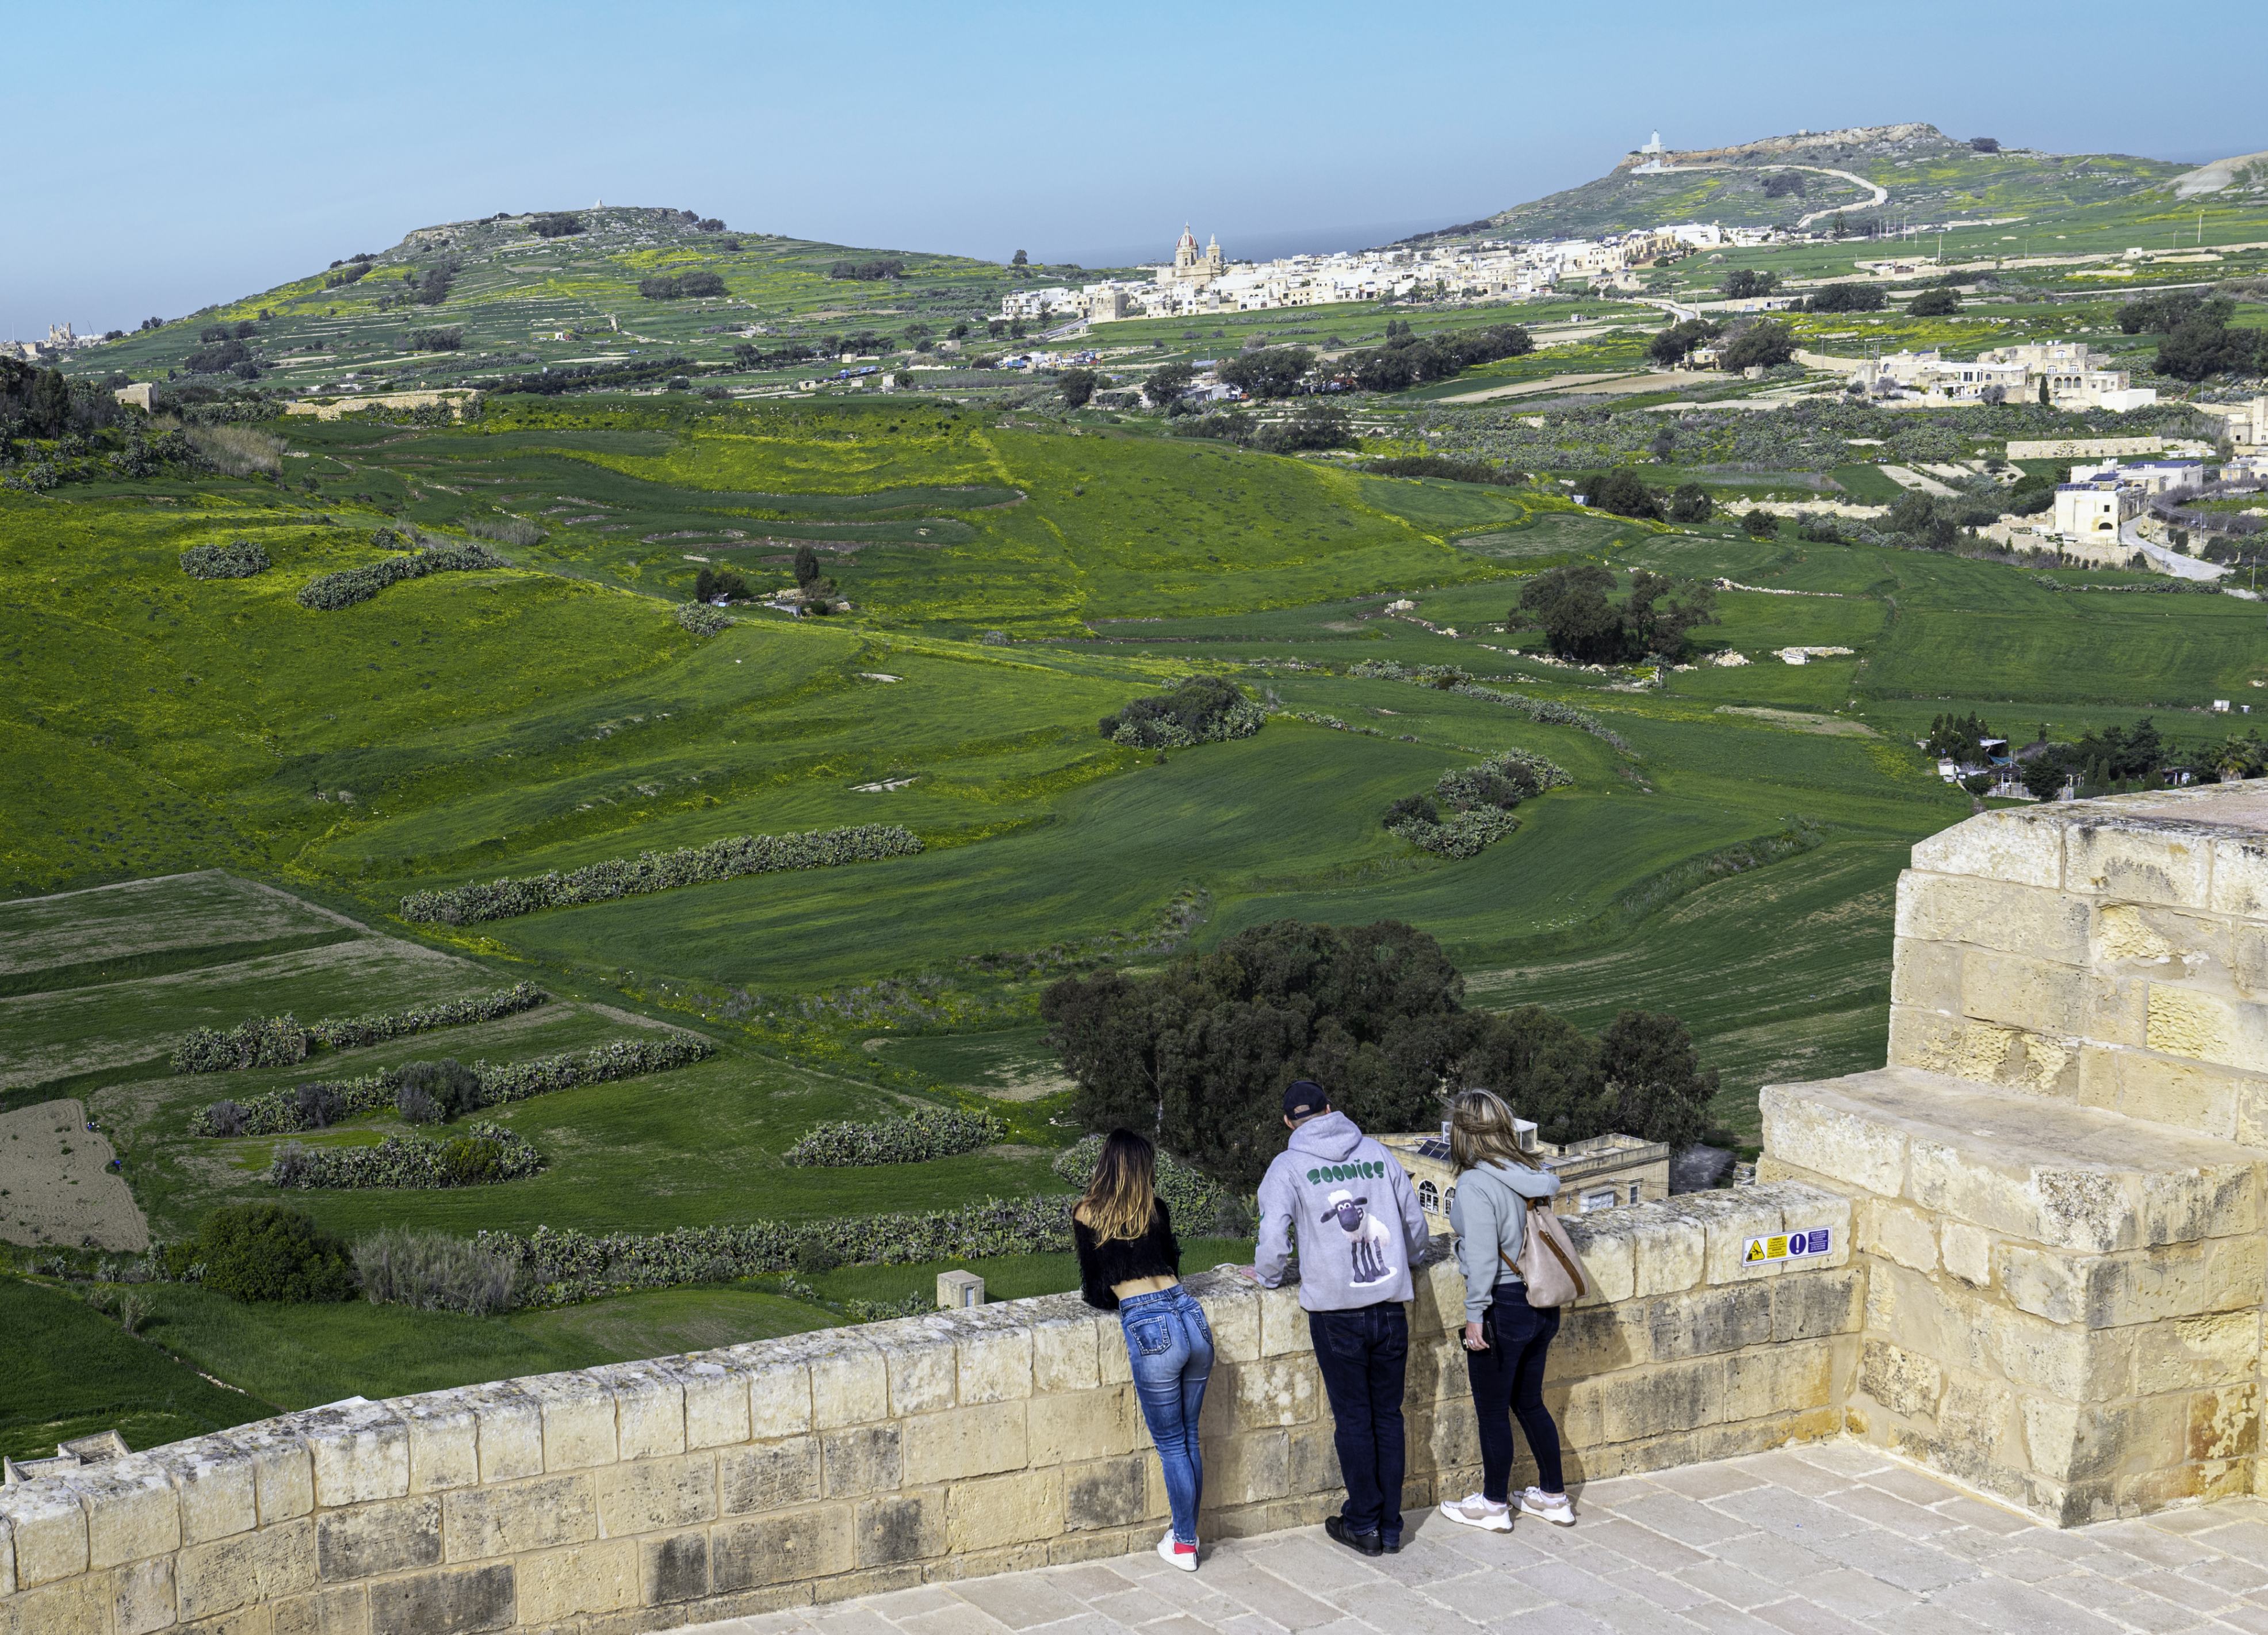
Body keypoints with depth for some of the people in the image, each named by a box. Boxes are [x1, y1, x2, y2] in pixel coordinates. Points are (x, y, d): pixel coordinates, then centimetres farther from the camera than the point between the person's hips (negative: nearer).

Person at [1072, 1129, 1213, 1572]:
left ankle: (1183, 1546, 14)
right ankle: (1188, 1532, 28)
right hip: (1191, 1315, 4)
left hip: (1151, 1332, -4)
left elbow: (1095, 1293, 10)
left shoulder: (1086, 1214, 4)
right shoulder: (1157, 1209, 13)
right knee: (1190, 1439, 17)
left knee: (1172, 1446, 7)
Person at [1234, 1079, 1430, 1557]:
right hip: (1390, 1304, 3)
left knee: (1353, 1419, 7)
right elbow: (1417, 1226, 12)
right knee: (1388, 1415, 12)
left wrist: (1268, 1276, 9)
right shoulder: (1378, 1155, 6)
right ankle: (1390, 1525, 18)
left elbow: (1273, 1239, -13)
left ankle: (1363, 1525, 15)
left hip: (1336, 1312, -3)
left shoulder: (1289, 1167, -5)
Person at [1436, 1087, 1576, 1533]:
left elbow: (1483, 1257, -22)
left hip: (1503, 1308, -8)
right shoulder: (1530, 1175, 3)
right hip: (1541, 1306, 8)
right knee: (1529, 1403, 21)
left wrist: (1475, 1314, -16)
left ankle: (1494, 1505, 21)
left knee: (1493, 1412, 8)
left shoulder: (1476, 1184, -19)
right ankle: (1554, 1496, 29)